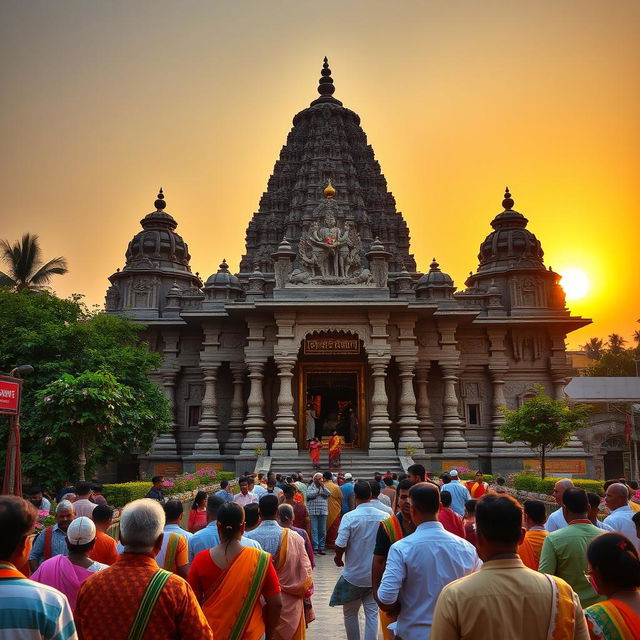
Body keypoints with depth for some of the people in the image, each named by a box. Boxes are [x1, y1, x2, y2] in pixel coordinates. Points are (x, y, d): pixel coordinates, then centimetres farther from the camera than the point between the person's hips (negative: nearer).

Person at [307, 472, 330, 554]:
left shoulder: (324, 487, 14)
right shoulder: (311, 487, 2)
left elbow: (328, 494, -1)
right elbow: (309, 495, -15)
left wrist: (323, 487, -7)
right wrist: (318, 489, -10)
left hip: (323, 511, 4)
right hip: (313, 511, -4)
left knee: (323, 531, 6)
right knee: (314, 530, -5)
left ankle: (321, 547, 12)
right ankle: (315, 548, -1)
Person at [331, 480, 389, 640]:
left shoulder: (349, 517, -18)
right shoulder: (383, 516, -9)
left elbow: (340, 545, -17)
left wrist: (338, 558, 4)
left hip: (353, 575, -2)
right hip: (376, 575, 2)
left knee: (350, 614, 16)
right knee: (372, 612, 14)